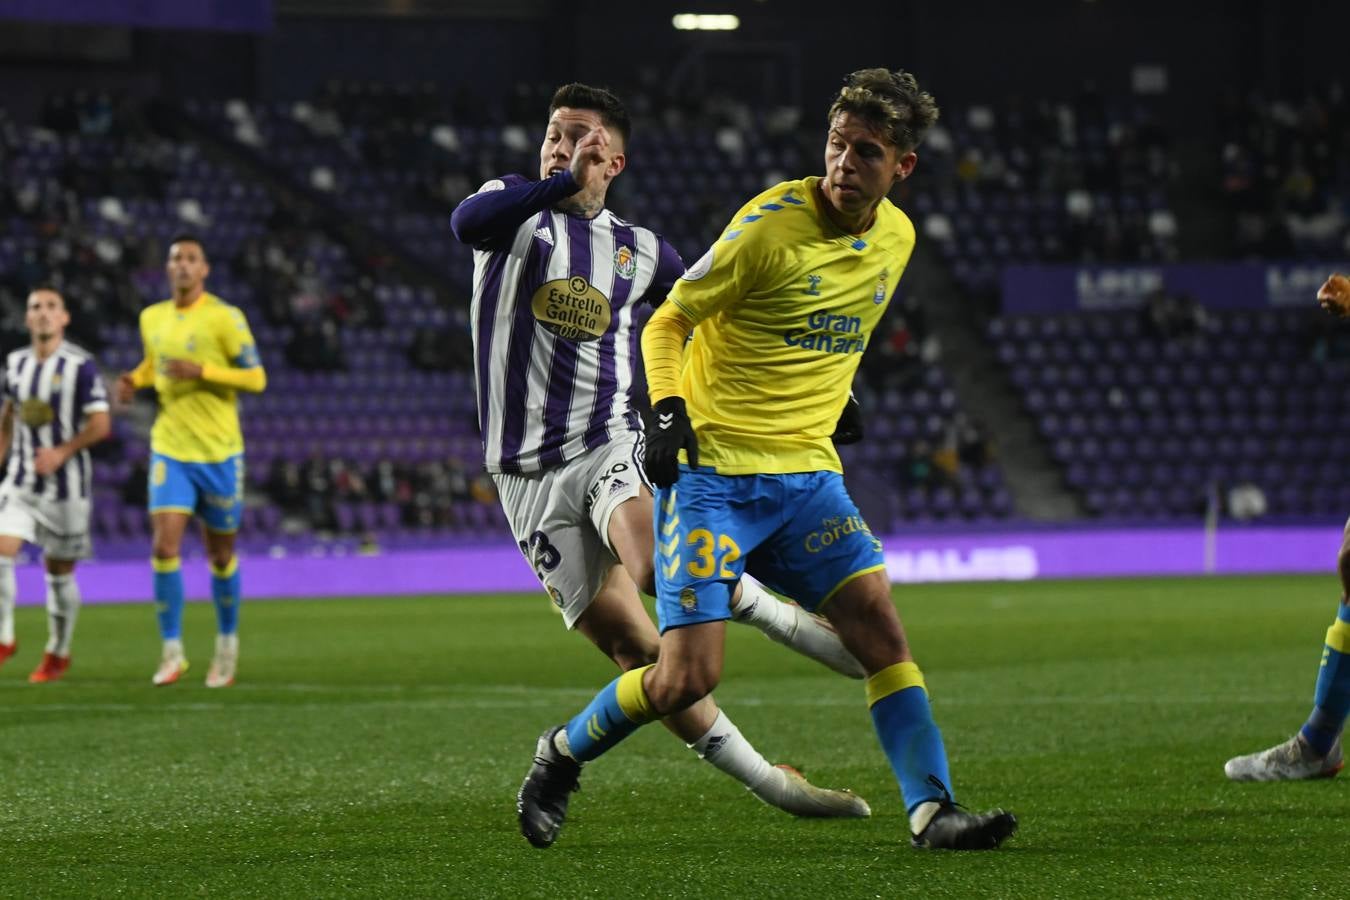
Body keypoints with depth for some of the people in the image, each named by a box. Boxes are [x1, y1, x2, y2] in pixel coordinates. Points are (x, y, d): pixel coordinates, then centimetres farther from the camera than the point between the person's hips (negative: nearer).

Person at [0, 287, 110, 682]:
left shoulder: (81, 365, -10)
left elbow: (101, 425, -10)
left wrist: (62, 452, -21)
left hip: (67, 486, -4)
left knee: (59, 572, 5)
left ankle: (58, 653, 22)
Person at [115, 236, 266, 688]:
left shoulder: (224, 317, -9)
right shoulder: (152, 318, 6)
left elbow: (256, 378, -10)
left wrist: (201, 371, -22)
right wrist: (135, 379, 3)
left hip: (219, 454, -2)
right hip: (170, 450, 2)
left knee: (220, 555, 9)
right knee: (164, 546, -14)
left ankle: (227, 644, 30)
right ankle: (172, 651, -7)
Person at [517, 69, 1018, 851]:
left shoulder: (896, 237, 6)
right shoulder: (771, 225, -15)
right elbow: (667, 323, -6)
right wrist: (666, 410, -20)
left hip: (807, 472, 6)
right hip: (713, 471, -6)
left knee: (881, 627, -10)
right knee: (688, 678, -11)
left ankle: (933, 811, -9)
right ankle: (561, 756, 15)